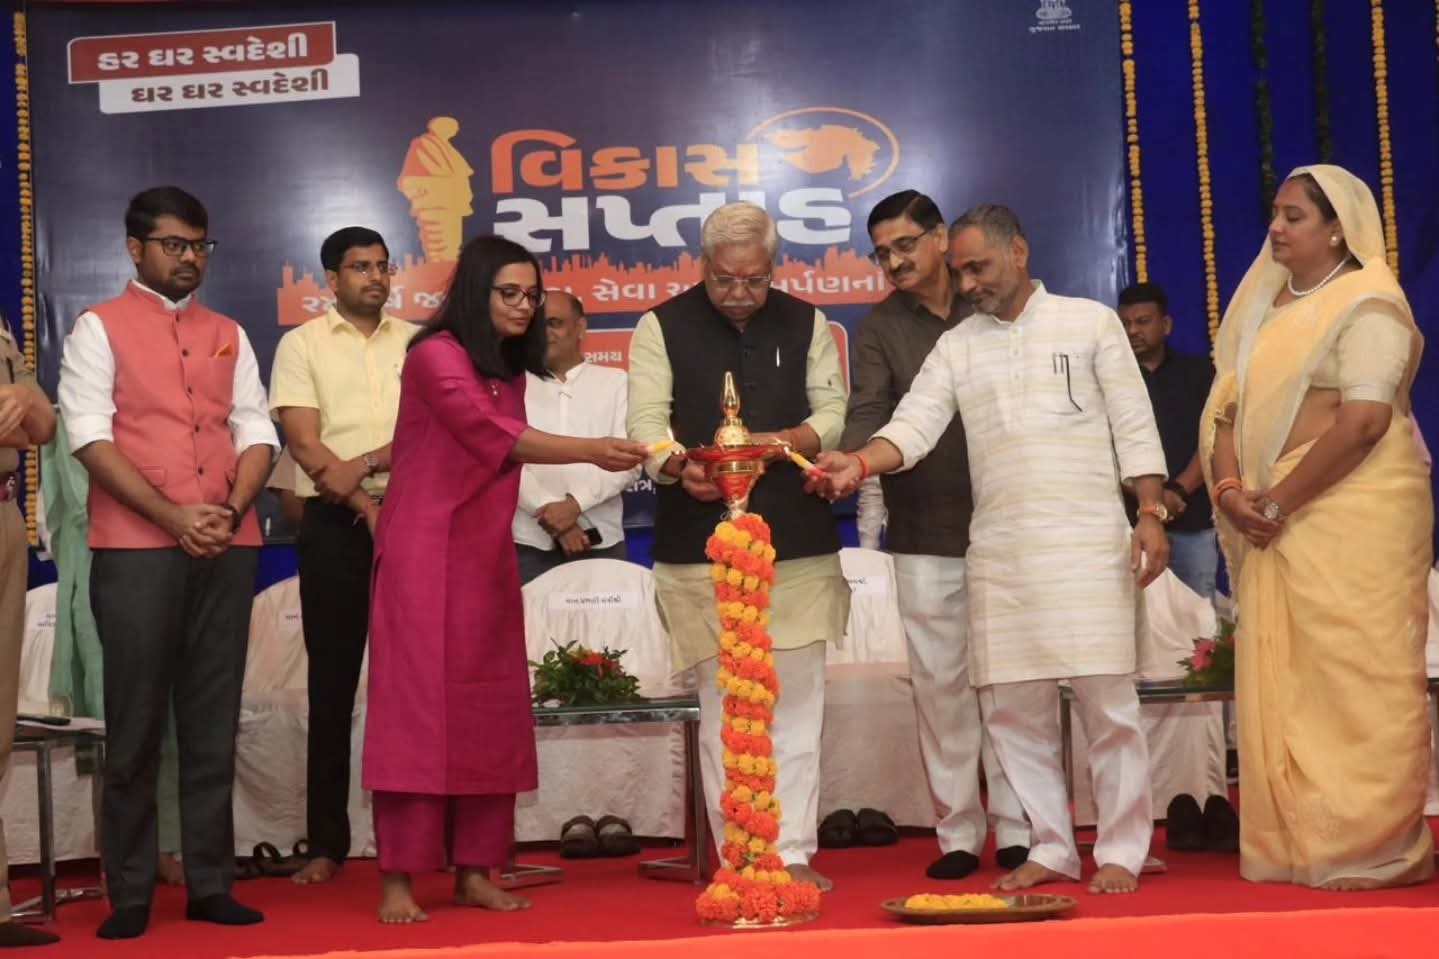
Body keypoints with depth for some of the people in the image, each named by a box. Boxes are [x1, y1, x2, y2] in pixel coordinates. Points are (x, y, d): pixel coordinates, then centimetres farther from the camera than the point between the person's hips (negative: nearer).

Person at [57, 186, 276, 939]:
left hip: (228, 550, 4)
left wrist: (229, 510, -8)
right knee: (136, 724, -1)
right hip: (136, 549, -4)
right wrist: (173, 517, -15)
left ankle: (209, 883, 10)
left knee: (214, 723, 5)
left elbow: (256, 433, 11)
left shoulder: (228, 335, 16)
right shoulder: (99, 328, 4)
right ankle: (129, 893, 6)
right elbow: (91, 437, -6)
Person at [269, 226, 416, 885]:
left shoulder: (415, 342, 11)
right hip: (334, 525, -2)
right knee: (333, 683, 2)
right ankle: (327, 842, 7)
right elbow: (305, 445, -5)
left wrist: (371, 462, -13)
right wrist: (365, 506, -11)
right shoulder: (302, 345, 4)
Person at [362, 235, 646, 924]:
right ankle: (398, 878, -2)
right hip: (426, 553, -7)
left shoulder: (509, 368, 15)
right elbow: (494, 435, -21)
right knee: (418, 704, -7)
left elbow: (498, 454, 14)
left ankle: (474, 870, 12)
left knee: (488, 708, 5)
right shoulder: (436, 355, -10)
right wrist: (592, 450, -27)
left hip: (486, 555, 8)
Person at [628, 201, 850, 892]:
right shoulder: (662, 329, 4)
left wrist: (785, 440, -15)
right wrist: (680, 467, -26)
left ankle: (793, 853, 9)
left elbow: (835, 412, 6)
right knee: (722, 704, 1)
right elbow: (646, 422, -5)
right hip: (701, 546, -2)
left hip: (798, 547, 2)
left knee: (797, 700, 2)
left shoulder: (806, 325, 11)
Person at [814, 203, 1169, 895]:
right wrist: (860, 462, -19)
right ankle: (1051, 847, 19)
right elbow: (914, 424, 0)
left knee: (1107, 699, -3)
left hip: (1086, 542, -3)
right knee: (1012, 706, 6)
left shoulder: (1090, 322, 5)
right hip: (998, 550, 4)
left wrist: (1150, 513, -8)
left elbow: (1134, 426, 2)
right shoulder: (956, 347, 12)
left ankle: (1122, 851, 9)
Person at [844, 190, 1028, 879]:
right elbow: (869, 410, -5)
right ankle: (957, 833, 10)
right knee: (940, 681, 2)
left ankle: (1016, 829, 11)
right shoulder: (880, 327, 7)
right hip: (924, 535, 0)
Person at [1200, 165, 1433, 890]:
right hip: (1276, 522, 7)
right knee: (1280, 684, 7)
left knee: (1355, 680, -4)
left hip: (1355, 516, -7)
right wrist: (1231, 490, -7)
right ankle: (1296, 842, 14)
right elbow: (1228, 407, 10)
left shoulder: (1367, 305, -6)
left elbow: (1364, 421, -18)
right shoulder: (1263, 308, 17)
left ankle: (1374, 849, 4)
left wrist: (1277, 502, -15)